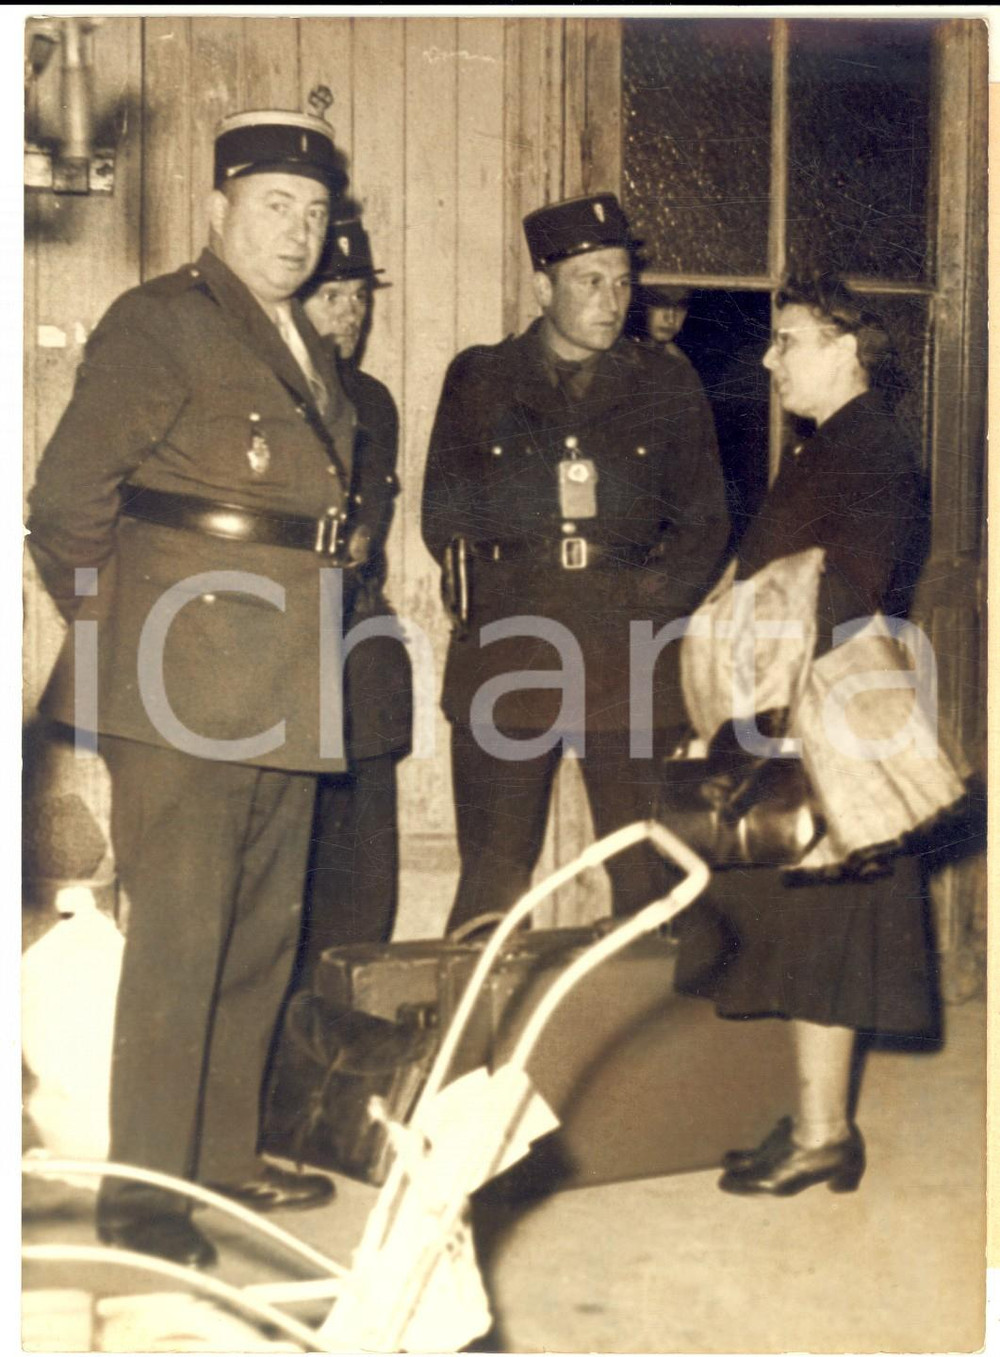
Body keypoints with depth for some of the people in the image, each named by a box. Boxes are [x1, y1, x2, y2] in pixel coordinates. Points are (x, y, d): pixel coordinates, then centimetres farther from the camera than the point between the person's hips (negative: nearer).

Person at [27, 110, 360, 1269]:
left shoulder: (305, 350, 19)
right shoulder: (158, 323, -6)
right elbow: (69, 496, -10)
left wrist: (307, 627, 14)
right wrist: (108, 633, -4)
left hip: (284, 693, 8)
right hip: (185, 689, -8)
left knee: (262, 935, 14)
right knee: (176, 941, -5)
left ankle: (223, 1158, 28)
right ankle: (141, 1192, 6)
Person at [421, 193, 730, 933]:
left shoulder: (670, 390, 14)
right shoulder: (479, 380, 13)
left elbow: (706, 525, 13)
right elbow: (444, 518, 10)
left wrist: (646, 601, -3)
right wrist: (514, 594, -3)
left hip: (633, 663, 1)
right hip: (505, 655, 0)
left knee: (649, 881, -1)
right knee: (492, 877, -1)